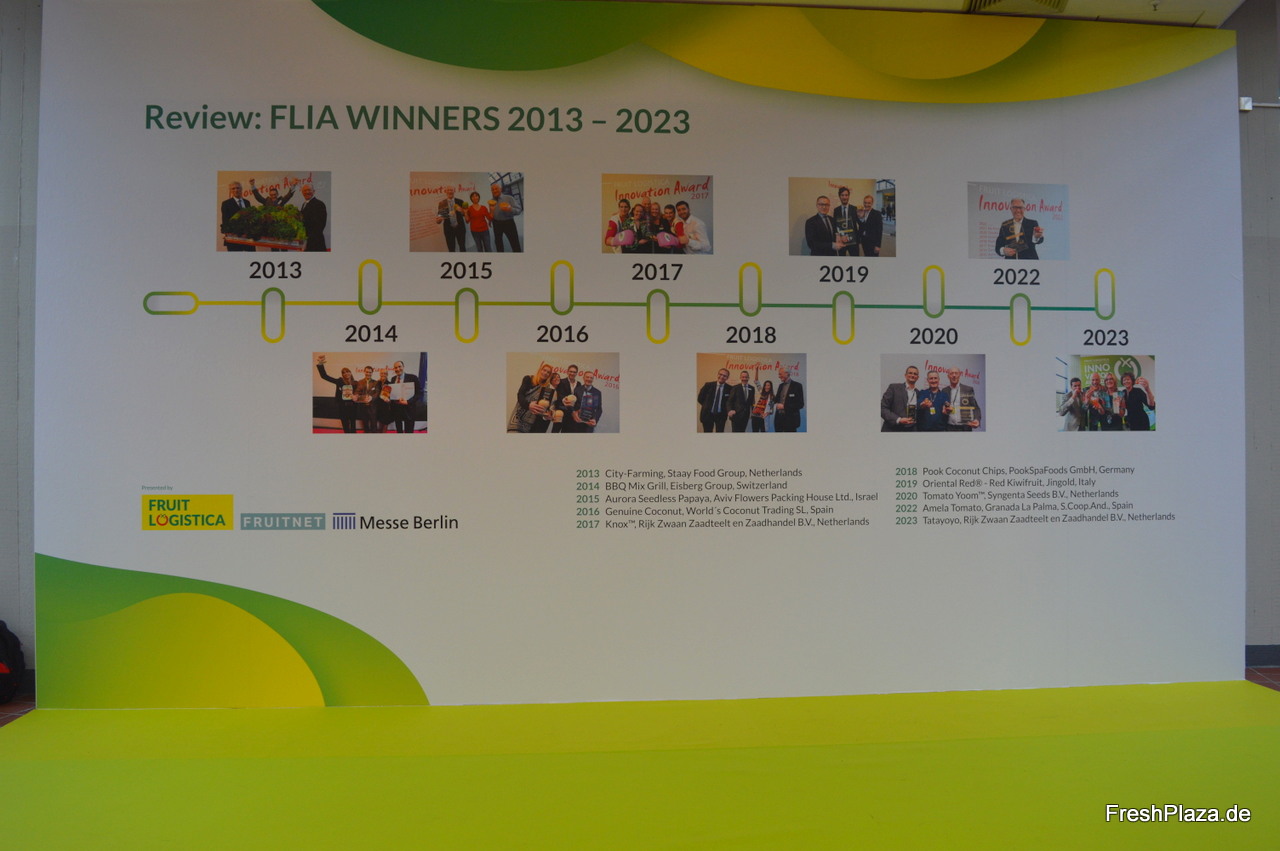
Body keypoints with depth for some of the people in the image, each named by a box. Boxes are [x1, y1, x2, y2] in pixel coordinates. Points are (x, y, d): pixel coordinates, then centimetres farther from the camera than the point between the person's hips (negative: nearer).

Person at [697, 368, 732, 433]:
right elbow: (700, 398, 4)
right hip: (708, 414, 0)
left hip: (721, 415, 0)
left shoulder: (729, 389, -5)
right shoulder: (708, 385, -3)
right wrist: (707, 406, 4)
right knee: (707, 432, 7)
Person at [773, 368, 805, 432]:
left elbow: (800, 404, -11)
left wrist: (784, 406, -16)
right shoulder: (781, 385, 14)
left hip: (790, 420, -6)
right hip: (779, 419, 6)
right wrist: (777, 404, 0)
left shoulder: (797, 385, -6)